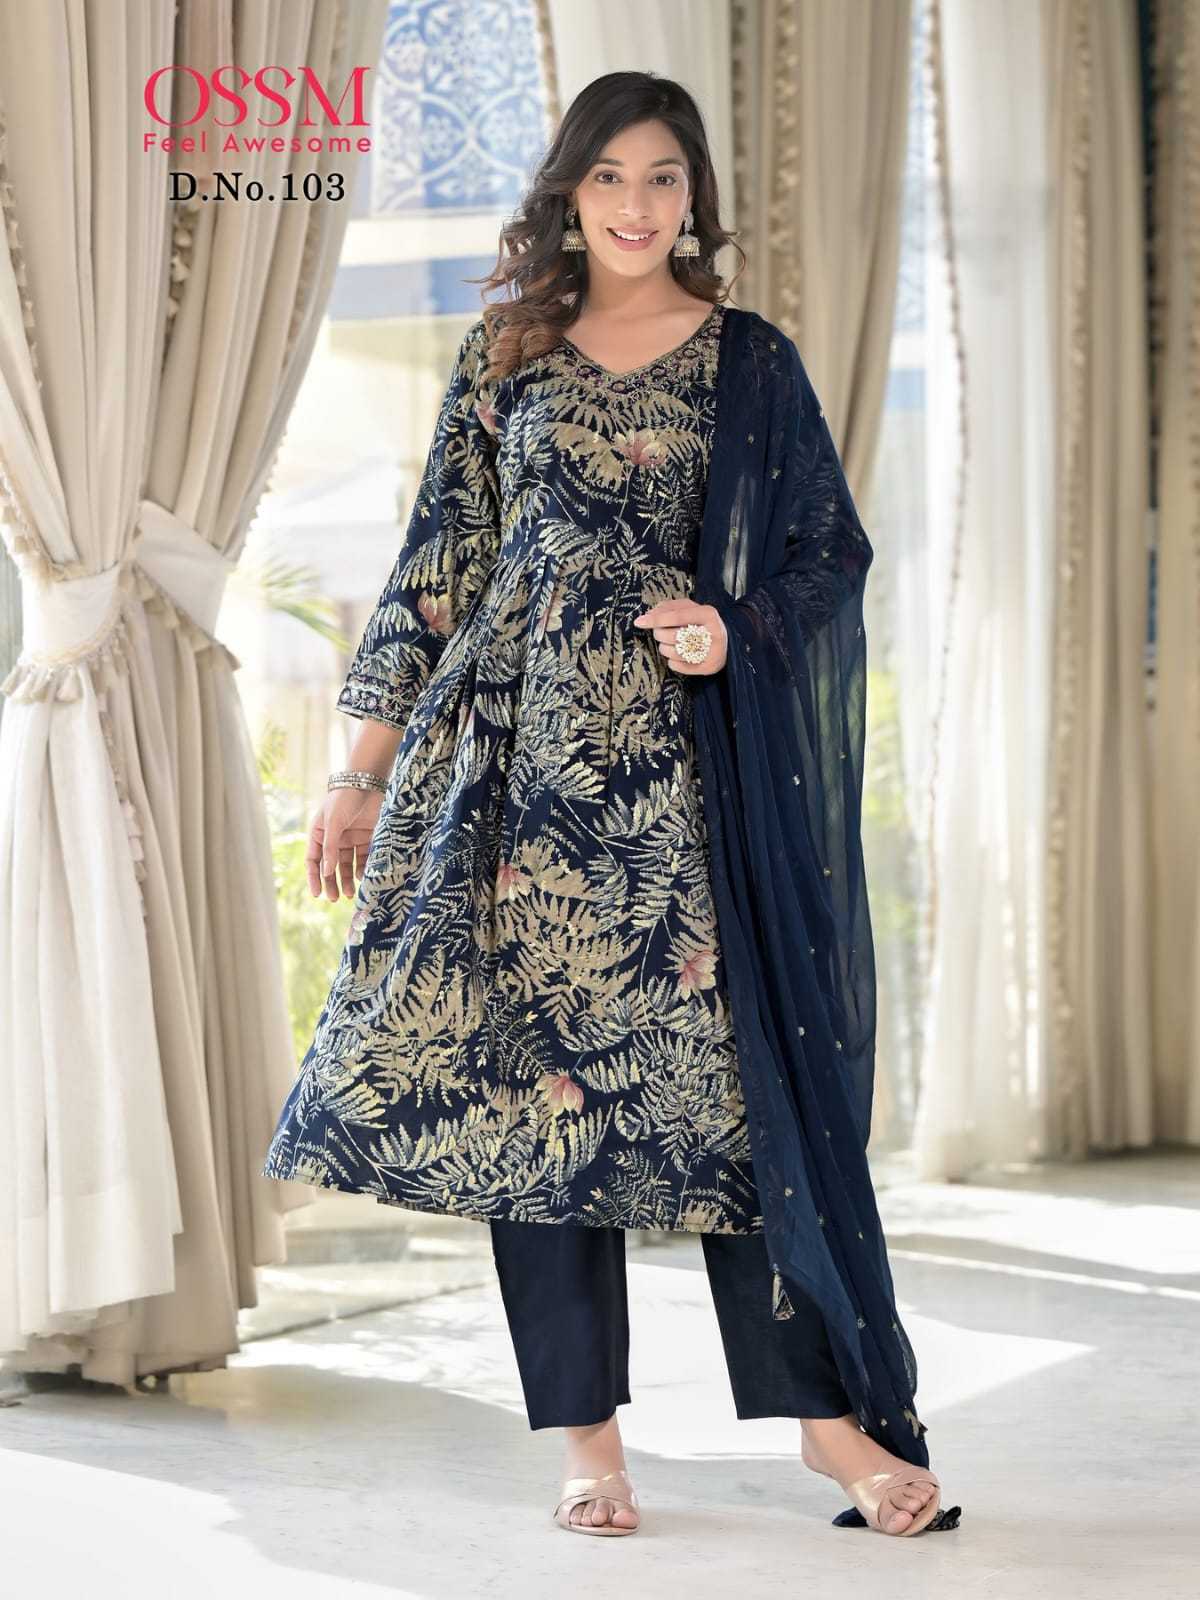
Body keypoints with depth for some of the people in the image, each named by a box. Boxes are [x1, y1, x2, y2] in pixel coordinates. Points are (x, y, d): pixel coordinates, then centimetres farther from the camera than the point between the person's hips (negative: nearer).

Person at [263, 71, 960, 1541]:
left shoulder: (748, 359, 7)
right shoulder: (505, 354, 11)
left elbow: (833, 552, 7)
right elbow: (435, 564, 10)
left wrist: (736, 633, -13)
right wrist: (366, 767, 7)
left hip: (682, 755, -2)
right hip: (518, 754, 2)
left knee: (720, 1063, -5)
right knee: (529, 1067, 0)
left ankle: (827, 1413, 3)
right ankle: (588, 1436, 8)